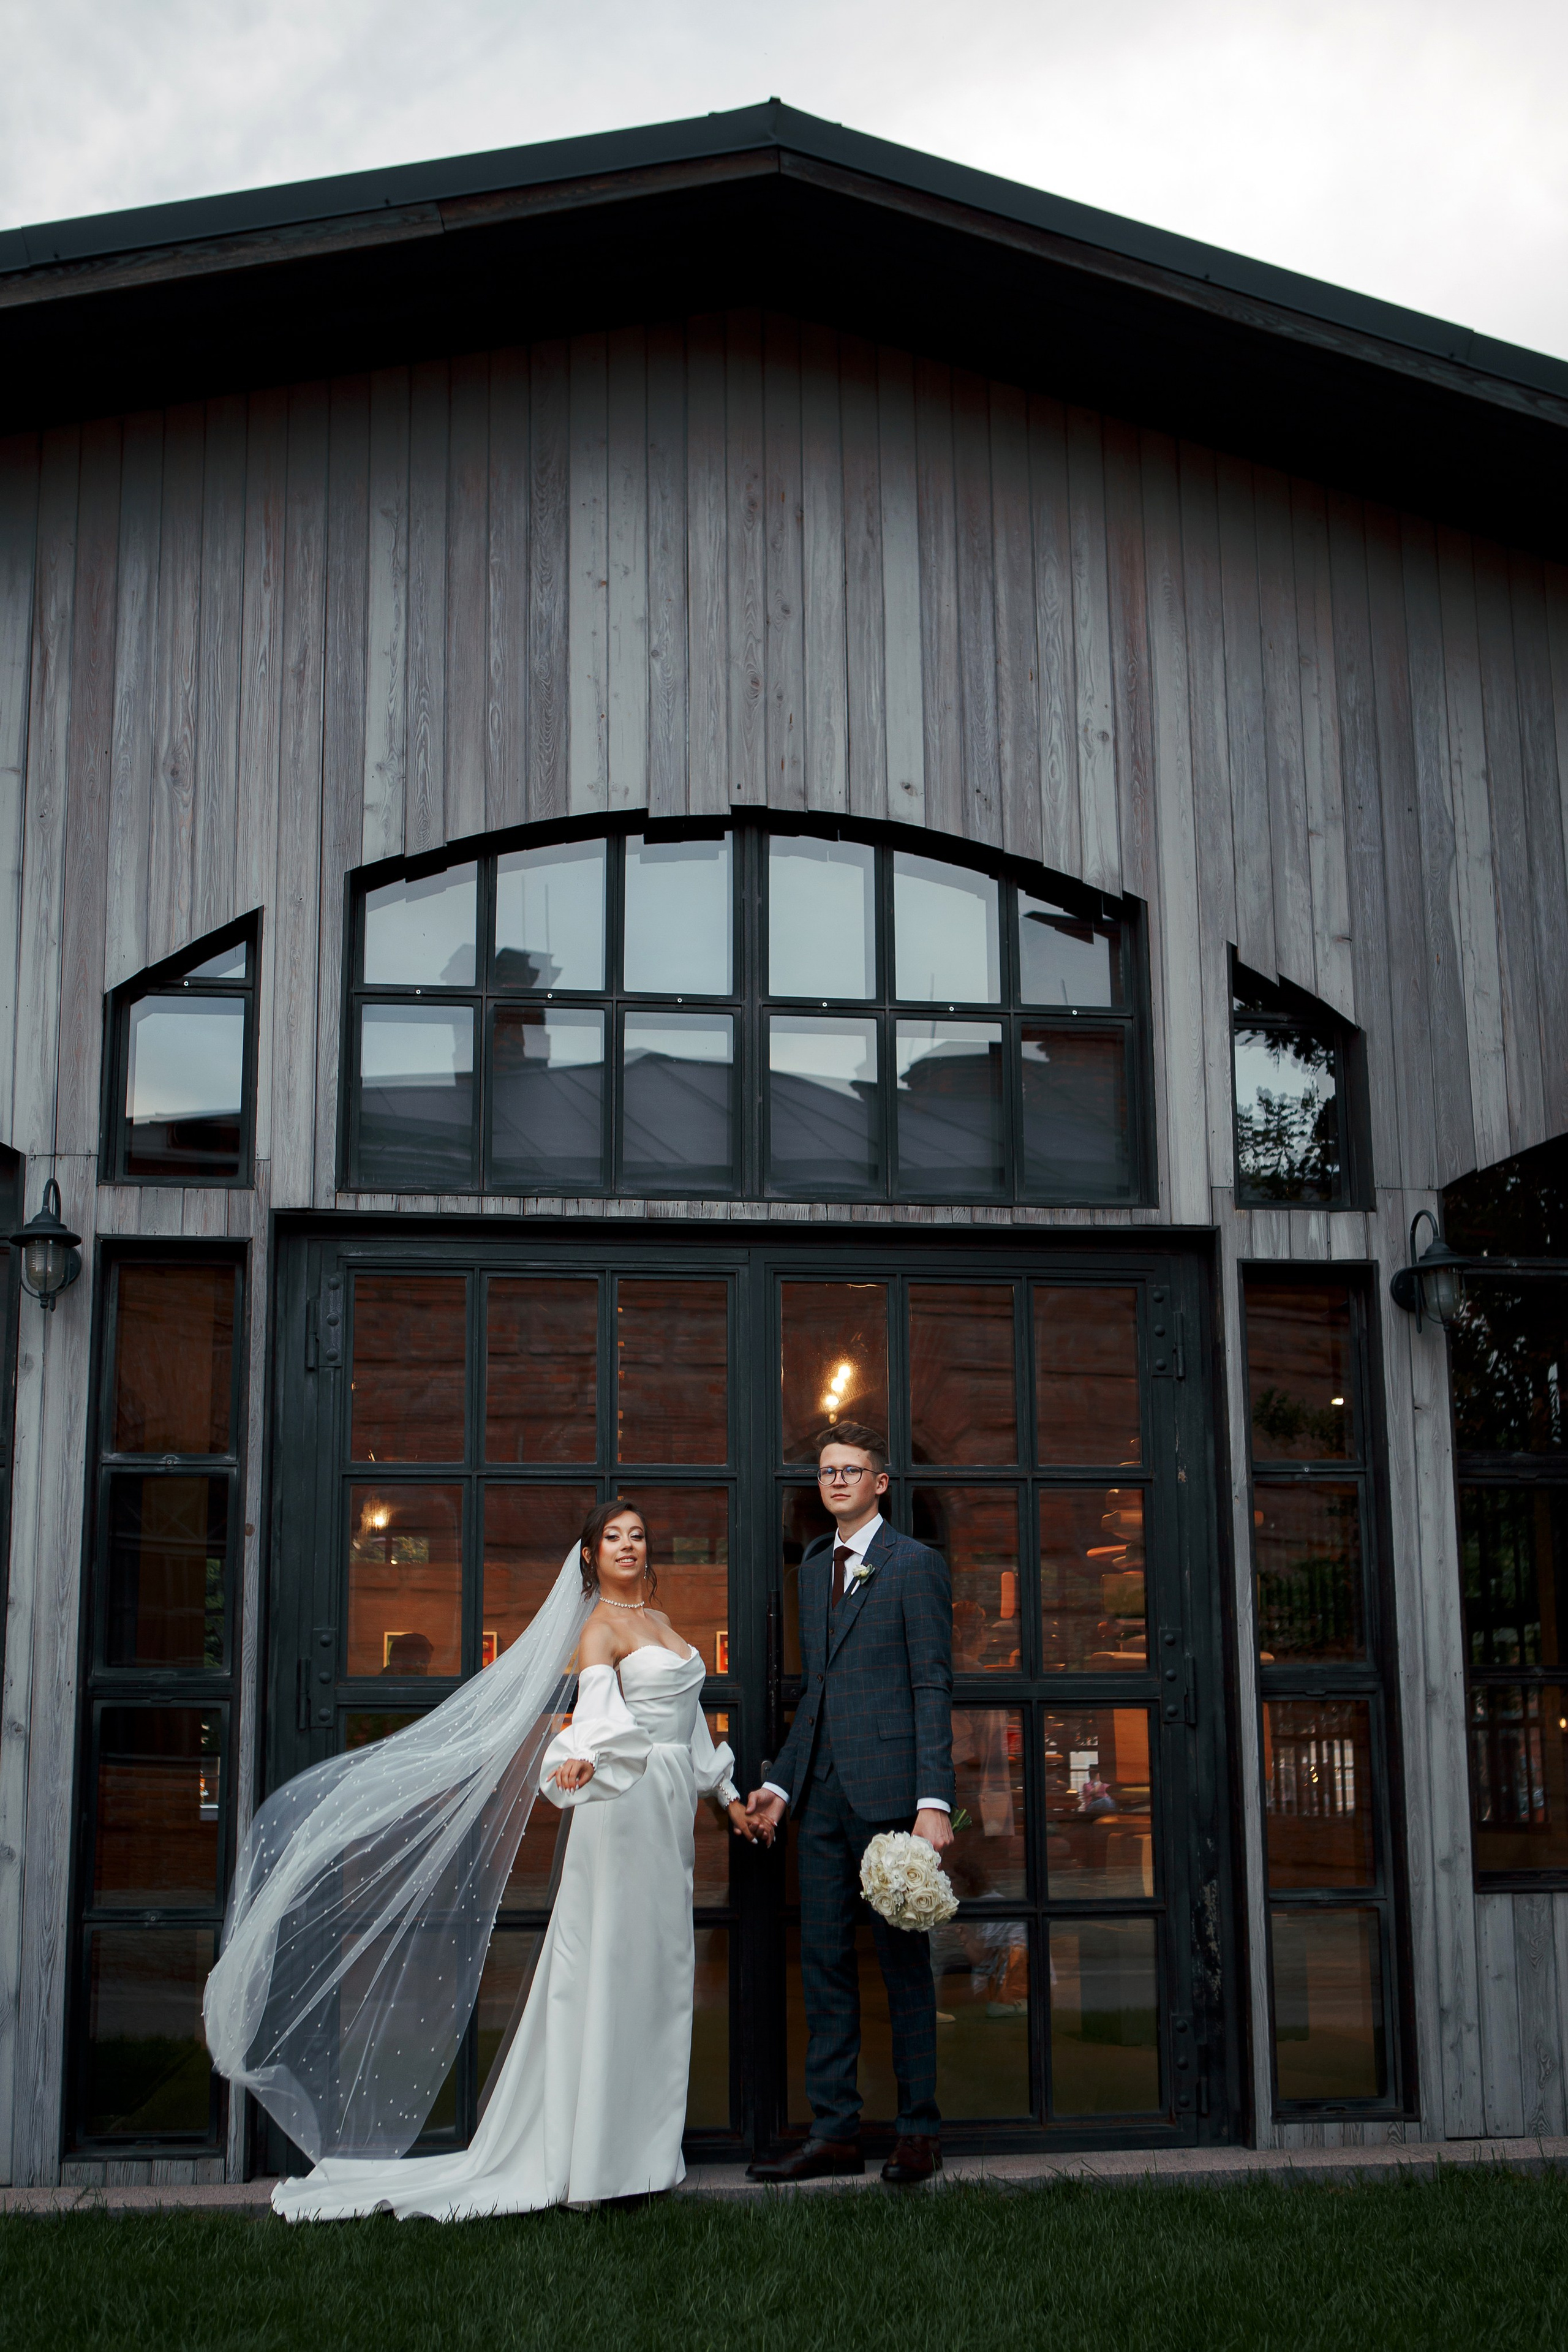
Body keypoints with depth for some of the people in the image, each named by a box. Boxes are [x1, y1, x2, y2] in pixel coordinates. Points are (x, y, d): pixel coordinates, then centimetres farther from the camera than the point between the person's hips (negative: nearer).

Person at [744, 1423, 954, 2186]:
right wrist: (781, 1784, 13)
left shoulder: (915, 1564, -3)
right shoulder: (812, 1567, 18)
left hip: (887, 1790, -6)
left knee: (903, 1959, 2)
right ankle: (835, 2131, 14)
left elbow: (933, 1688, -8)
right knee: (824, 1961, 7)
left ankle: (919, 2130, 12)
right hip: (822, 1793, 6)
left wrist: (934, 1800, -15)